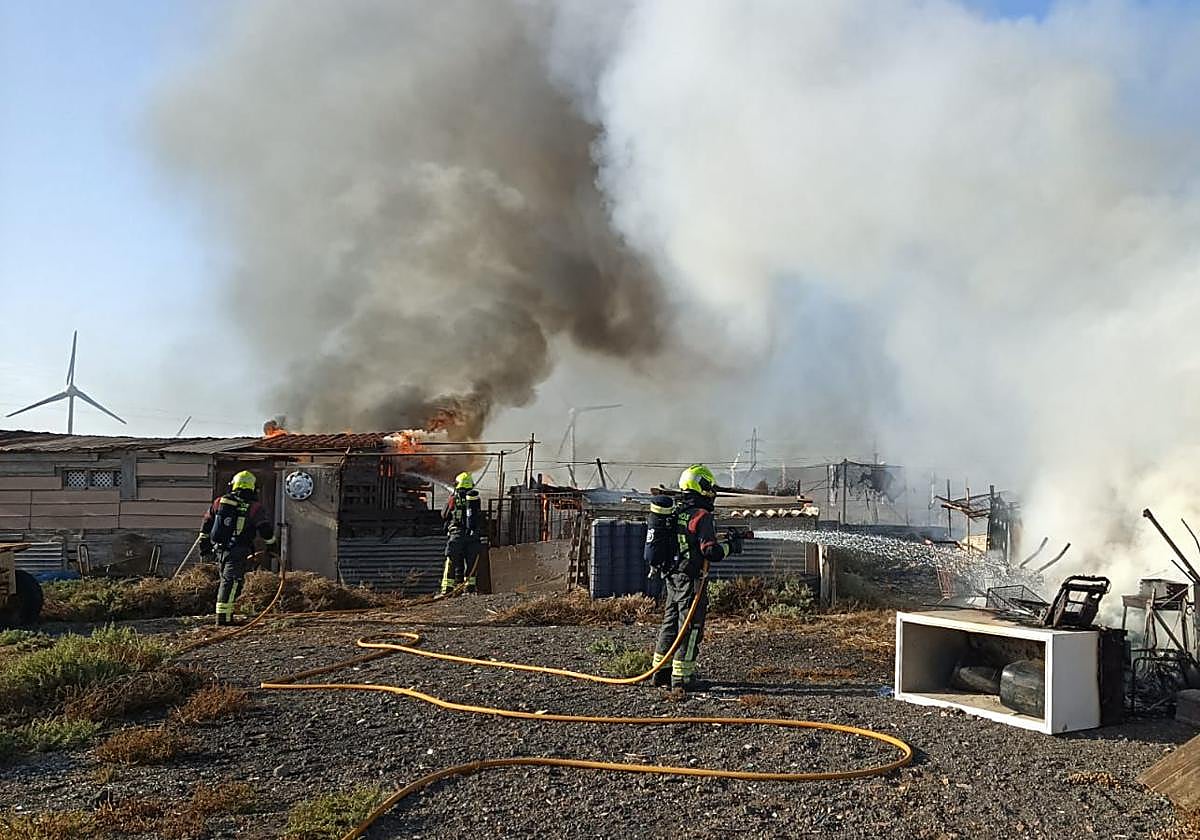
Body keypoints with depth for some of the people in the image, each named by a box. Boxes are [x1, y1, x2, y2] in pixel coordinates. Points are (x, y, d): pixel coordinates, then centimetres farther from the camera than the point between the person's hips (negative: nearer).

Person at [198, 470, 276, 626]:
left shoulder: (219, 502, 9)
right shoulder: (254, 507, -5)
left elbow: (206, 525, 16)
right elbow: (266, 529, -2)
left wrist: (204, 547, 24)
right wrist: (272, 545, 15)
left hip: (219, 549, 5)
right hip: (237, 552, -5)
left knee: (226, 581, 18)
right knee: (232, 581, -5)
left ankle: (226, 615, 24)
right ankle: (223, 618, -11)